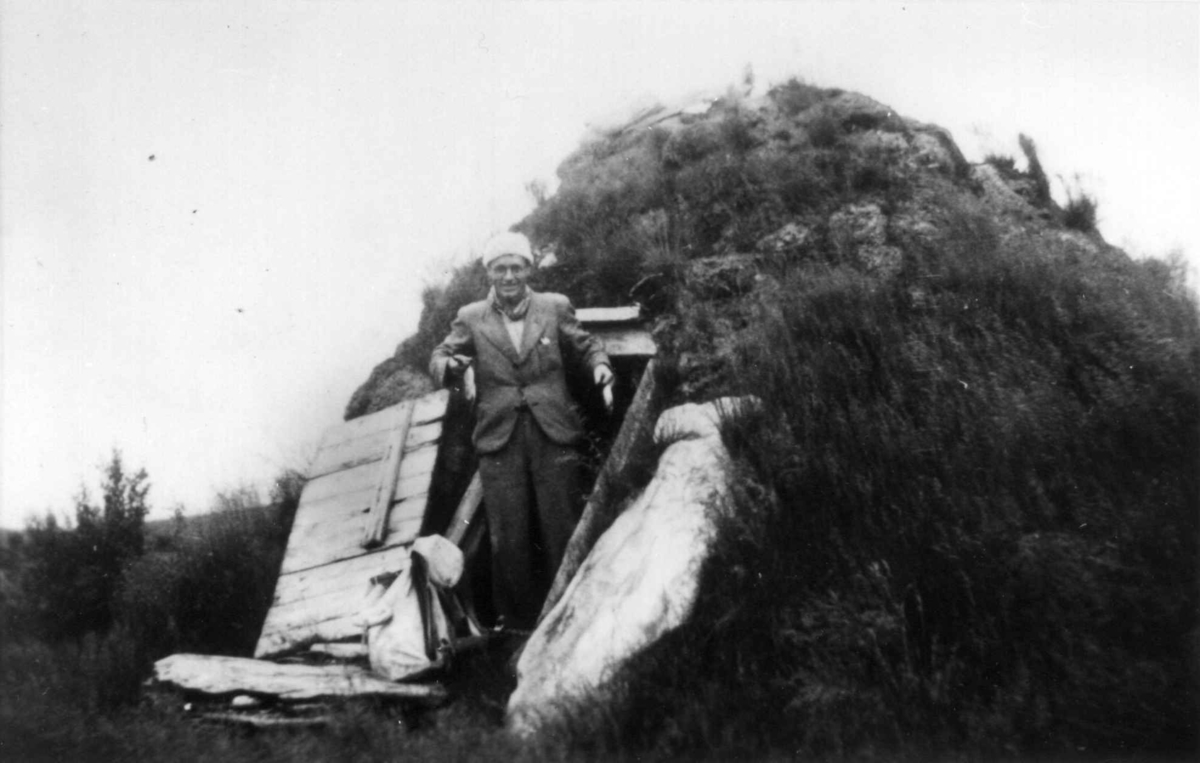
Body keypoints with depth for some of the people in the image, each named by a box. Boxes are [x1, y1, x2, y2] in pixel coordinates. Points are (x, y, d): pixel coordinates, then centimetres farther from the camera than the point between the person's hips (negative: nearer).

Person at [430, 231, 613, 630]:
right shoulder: (471, 319, 7)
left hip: (553, 437, 0)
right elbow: (440, 359, 5)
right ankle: (518, 621, 19)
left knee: (563, 533, 5)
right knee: (508, 540, 2)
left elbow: (585, 346, 15)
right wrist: (451, 366, -18)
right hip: (500, 442, 0)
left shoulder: (555, 308, 8)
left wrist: (599, 365, -7)